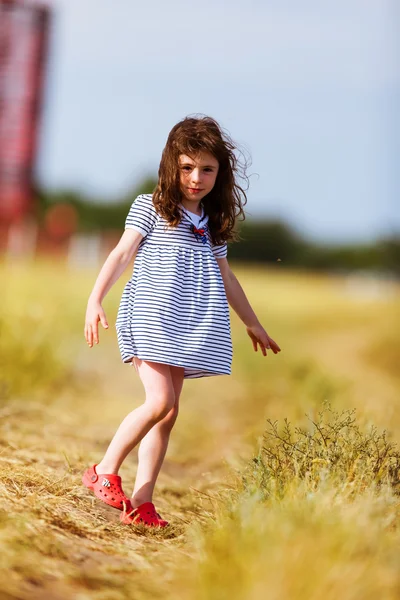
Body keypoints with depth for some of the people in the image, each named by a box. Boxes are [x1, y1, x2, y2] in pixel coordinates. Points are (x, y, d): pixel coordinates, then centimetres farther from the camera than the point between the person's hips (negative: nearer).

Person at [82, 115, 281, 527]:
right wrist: (95, 299, -17)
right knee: (160, 401, -18)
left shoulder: (213, 223, 17)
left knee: (168, 411, 1)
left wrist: (253, 323, 31)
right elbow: (122, 254, -5)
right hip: (150, 315, -5)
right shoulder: (150, 207, 2)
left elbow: (223, 275, 26)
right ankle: (105, 471, -2)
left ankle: (141, 499, 3)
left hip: (185, 327, 5)